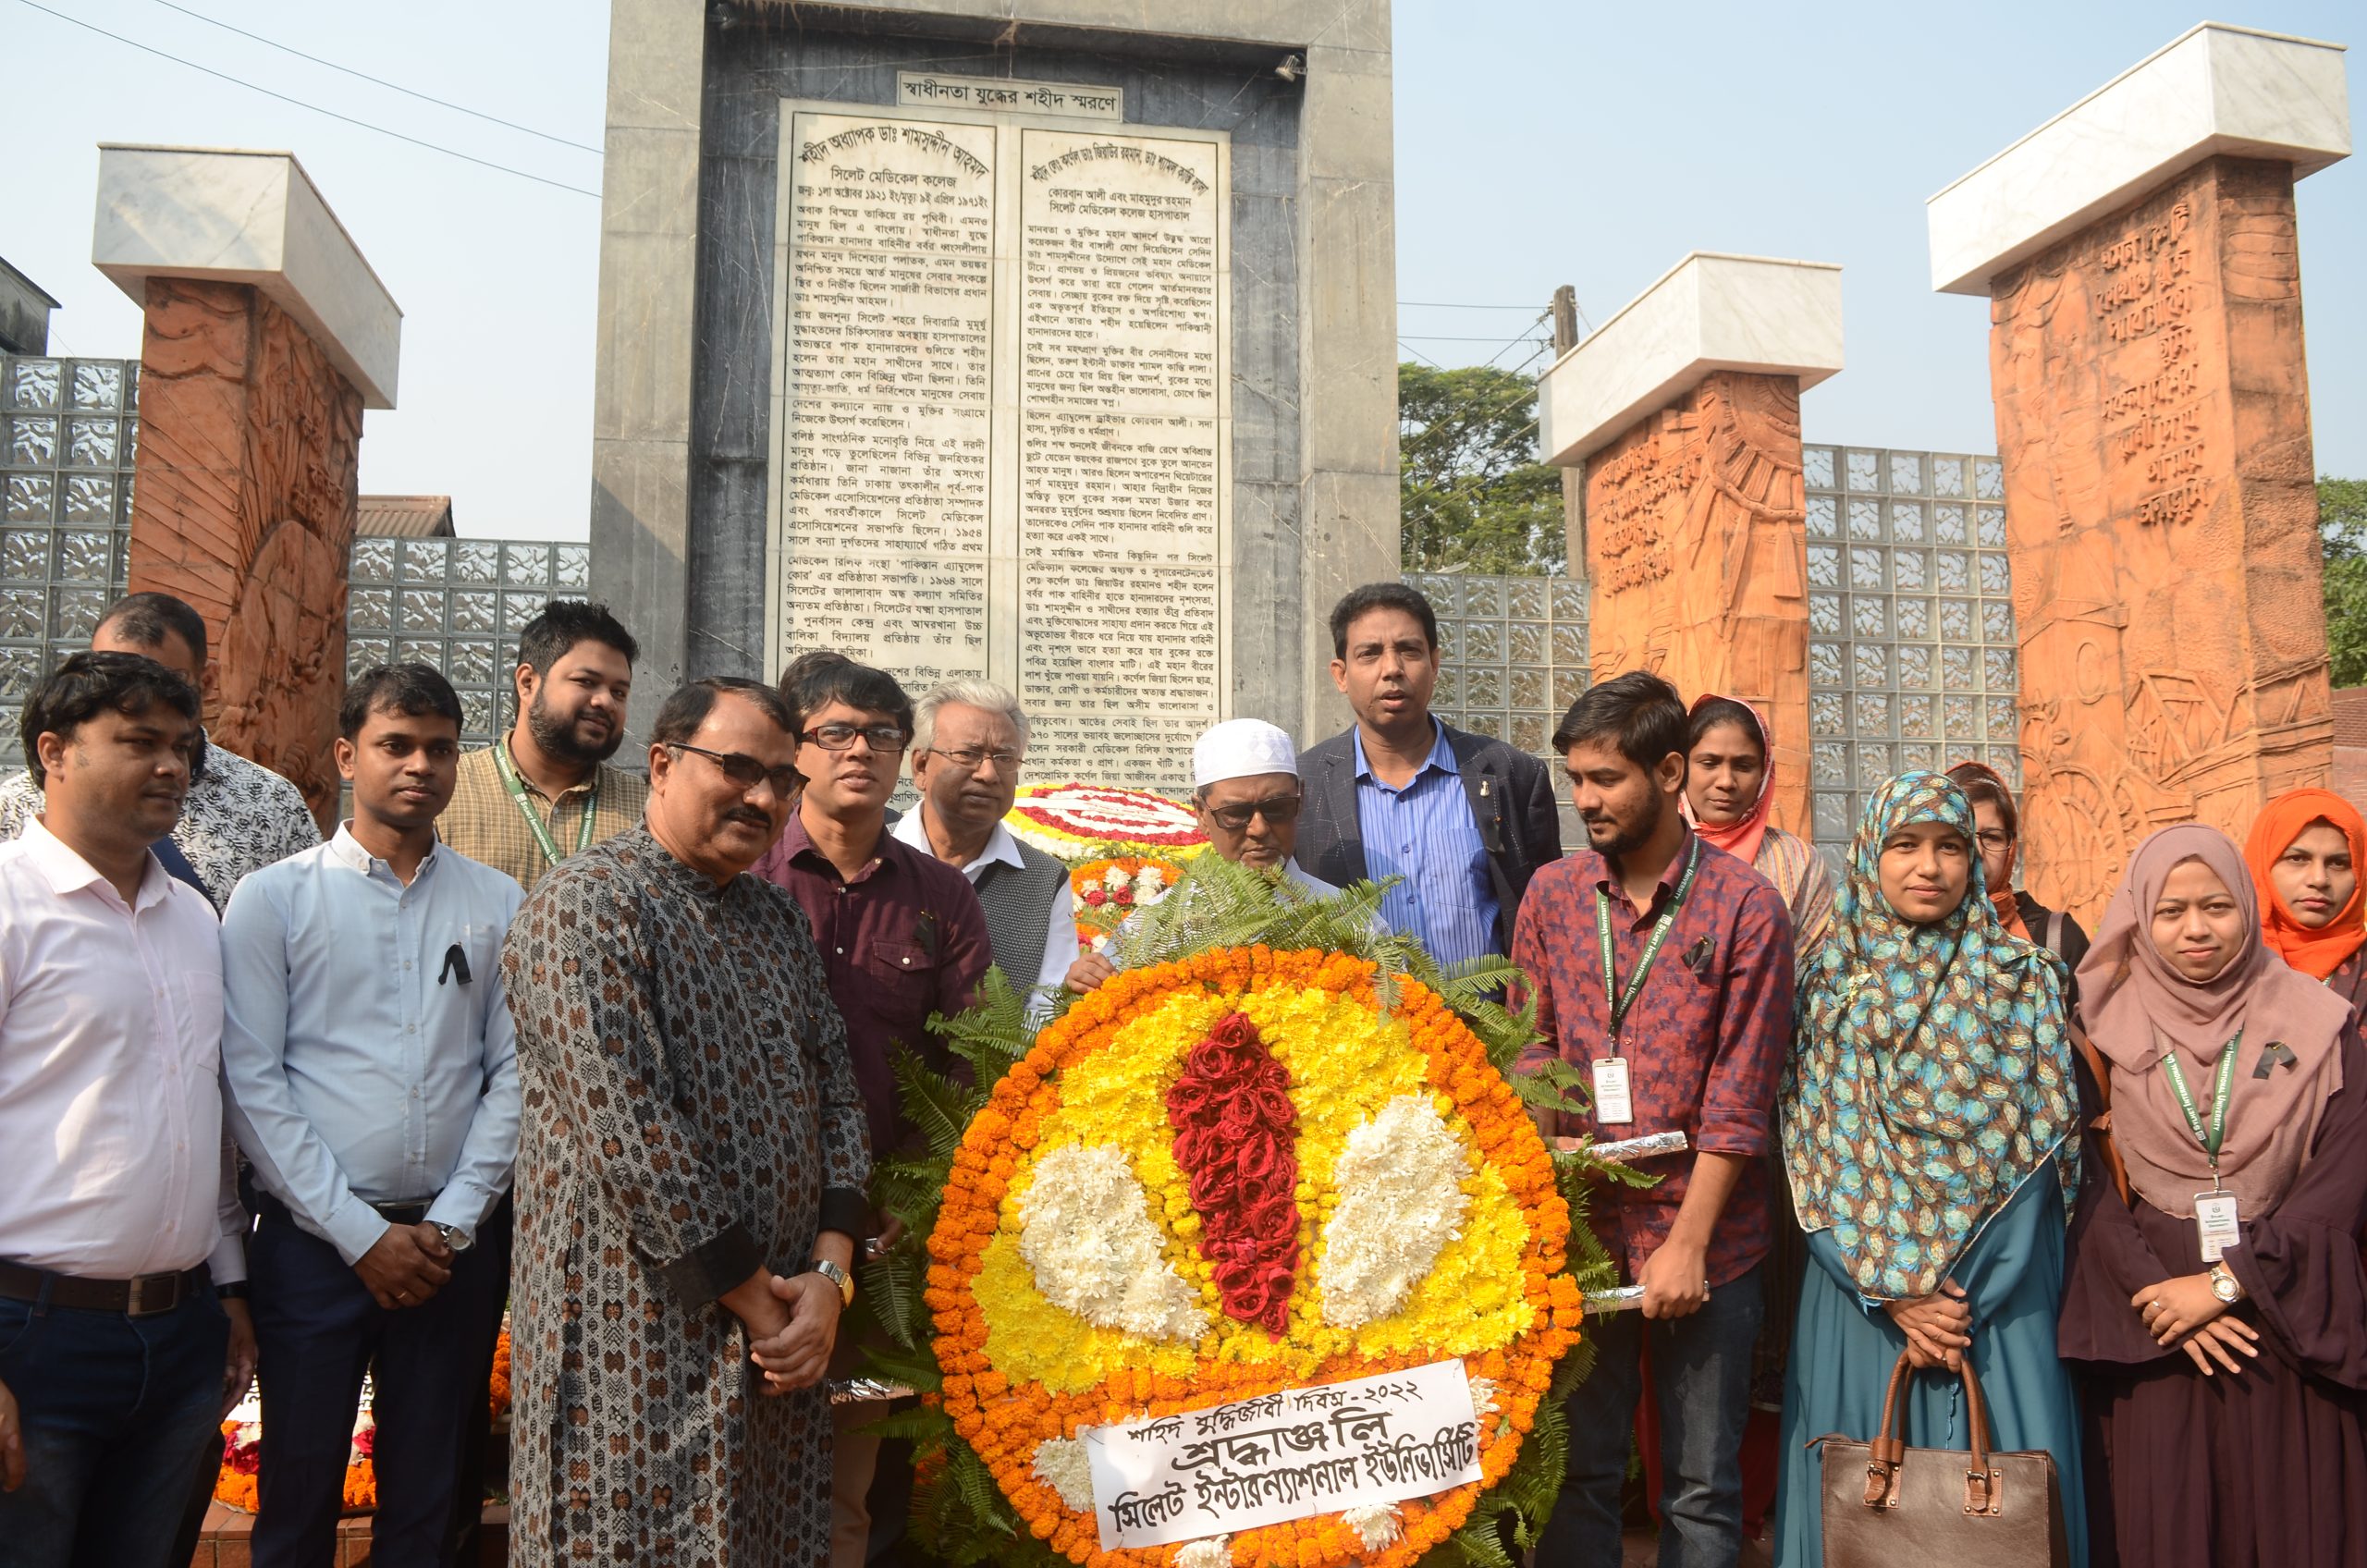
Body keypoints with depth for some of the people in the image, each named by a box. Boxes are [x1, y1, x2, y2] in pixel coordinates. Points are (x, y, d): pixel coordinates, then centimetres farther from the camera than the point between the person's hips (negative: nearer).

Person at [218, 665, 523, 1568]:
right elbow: (252, 1083, -5)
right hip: (315, 1243, -1)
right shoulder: (273, 899, 0)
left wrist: (453, 1223, -6)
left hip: (458, 1244, 2)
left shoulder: (498, 905, 5)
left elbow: (513, 1072, 3)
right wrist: (362, 1233, -9)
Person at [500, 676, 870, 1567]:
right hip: (640, 1341, -7)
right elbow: (631, 1137, -19)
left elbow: (836, 1096, 9)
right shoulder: (585, 908, -12)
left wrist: (829, 1274, -4)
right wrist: (753, 1295, -14)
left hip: (786, 1329, 7)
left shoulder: (778, 920, 13)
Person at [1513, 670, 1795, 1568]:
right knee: (1578, 1470, 11)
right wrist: (1548, 1145, -10)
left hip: (1705, 1244, -2)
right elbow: (1529, 1050, 8)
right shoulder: (1551, 895, 4)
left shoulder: (1745, 907, -6)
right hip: (1580, 1226, 3)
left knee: (1702, 1489, 10)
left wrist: (1688, 1244, -11)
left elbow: (1738, 1097, -8)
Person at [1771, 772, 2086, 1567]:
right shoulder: (1828, 980, 2)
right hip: (1860, 1293, 1)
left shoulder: (2022, 979, 1)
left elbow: (2041, 1142, -3)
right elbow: (1813, 1147, -3)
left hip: (1994, 1296, 0)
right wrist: (1896, 1291, -11)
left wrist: (1965, 1296, -10)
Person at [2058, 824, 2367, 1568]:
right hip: (2149, 1326, 0)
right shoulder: (2110, 1026, 1)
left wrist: (2230, 1281, -13)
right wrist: (2153, 1289, -15)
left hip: (2291, 1321, 0)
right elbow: (2085, 1178, -3)